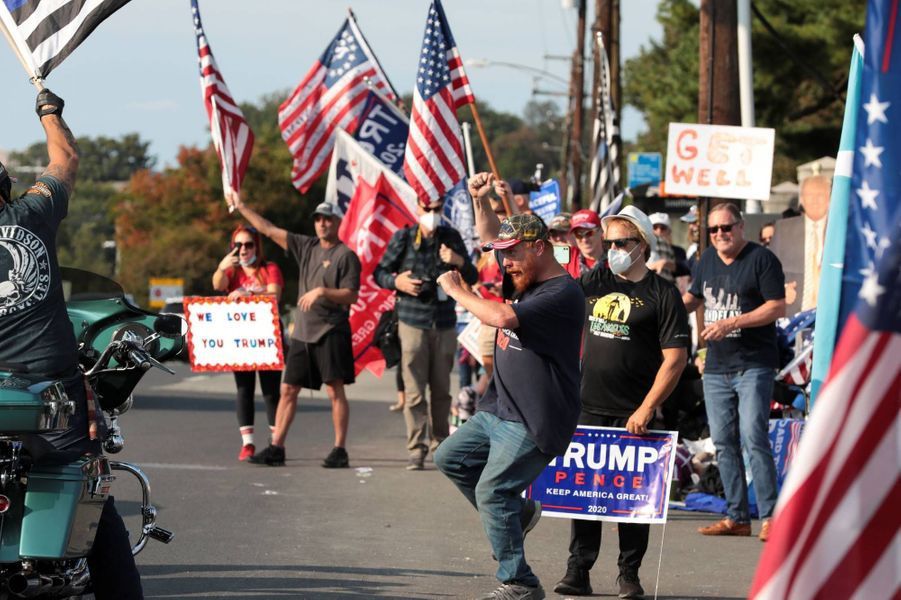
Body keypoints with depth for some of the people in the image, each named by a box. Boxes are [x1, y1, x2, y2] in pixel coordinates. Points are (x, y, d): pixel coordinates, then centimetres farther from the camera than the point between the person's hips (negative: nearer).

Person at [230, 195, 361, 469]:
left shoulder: (346, 255, -3)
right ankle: (276, 448, 7)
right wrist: (241, 207, 16)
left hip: (331, 331, -7)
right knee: (288, 389, 5)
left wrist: (321, 291, -19)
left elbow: (351, 294, -9)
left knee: (335, 389, -9)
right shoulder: (307, 246, 14)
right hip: (302, 331, 7)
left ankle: (340, 450, -8)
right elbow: (269, 230, 17)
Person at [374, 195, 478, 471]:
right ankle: (416, 449, -6)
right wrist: (396, 282, -13)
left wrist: (459, 261, -10)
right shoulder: (403, 238, 3)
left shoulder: (451, 238, 8)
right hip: (413, 322, -2)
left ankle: (440, 443, 20)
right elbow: (380, 273, 8)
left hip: (445, 323, 2)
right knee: (414, 390, -6)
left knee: (441, 389, 8)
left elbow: (472, 277, 10)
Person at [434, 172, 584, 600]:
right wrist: (479, 199, 5)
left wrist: (456, 291, -16)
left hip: (533, 421, -10)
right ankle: (518, 511, 26)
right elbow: (489, 237, 23)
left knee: (491, 491, -13)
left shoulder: (561, 293, -21)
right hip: (499, 410, 10)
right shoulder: (525, 276, 9)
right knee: (451, 458, 17)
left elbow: (501, 317, -31)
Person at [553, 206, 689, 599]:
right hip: (588, 406, 4)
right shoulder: (593, 283, 10)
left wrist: (646, 409, -15)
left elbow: (675, 359, -10)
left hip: (632, 414, -4)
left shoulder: (661, 294, -5)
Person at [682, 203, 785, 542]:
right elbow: (693, 297, 29)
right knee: (723, 443, 7)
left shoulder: (761, 259, -7)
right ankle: (736, 517, 12)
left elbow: (777, 307, -13)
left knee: (753, 439, -14)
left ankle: (770, 517, -11)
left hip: (754, 365, -7)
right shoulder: (707, 260, 14)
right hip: (716, 367, 7)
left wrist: (732, 323, -19)